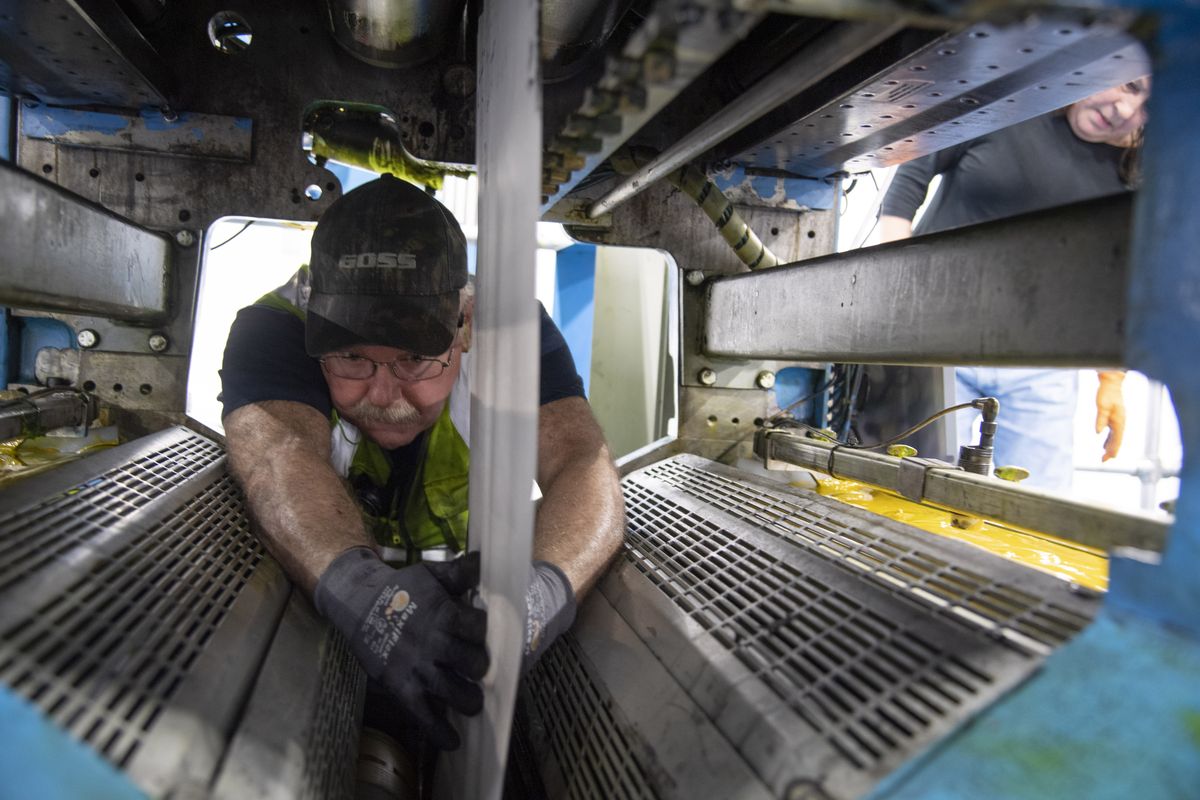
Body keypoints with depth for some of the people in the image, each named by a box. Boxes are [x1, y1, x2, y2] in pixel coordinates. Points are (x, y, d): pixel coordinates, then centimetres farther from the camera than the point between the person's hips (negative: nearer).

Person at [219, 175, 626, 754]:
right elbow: (279, 460, -36)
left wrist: (544, 588, -51)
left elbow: (582, 467, -29)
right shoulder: (272, 331, -18)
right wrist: (360, 590, -57)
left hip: (473, 592, 1)